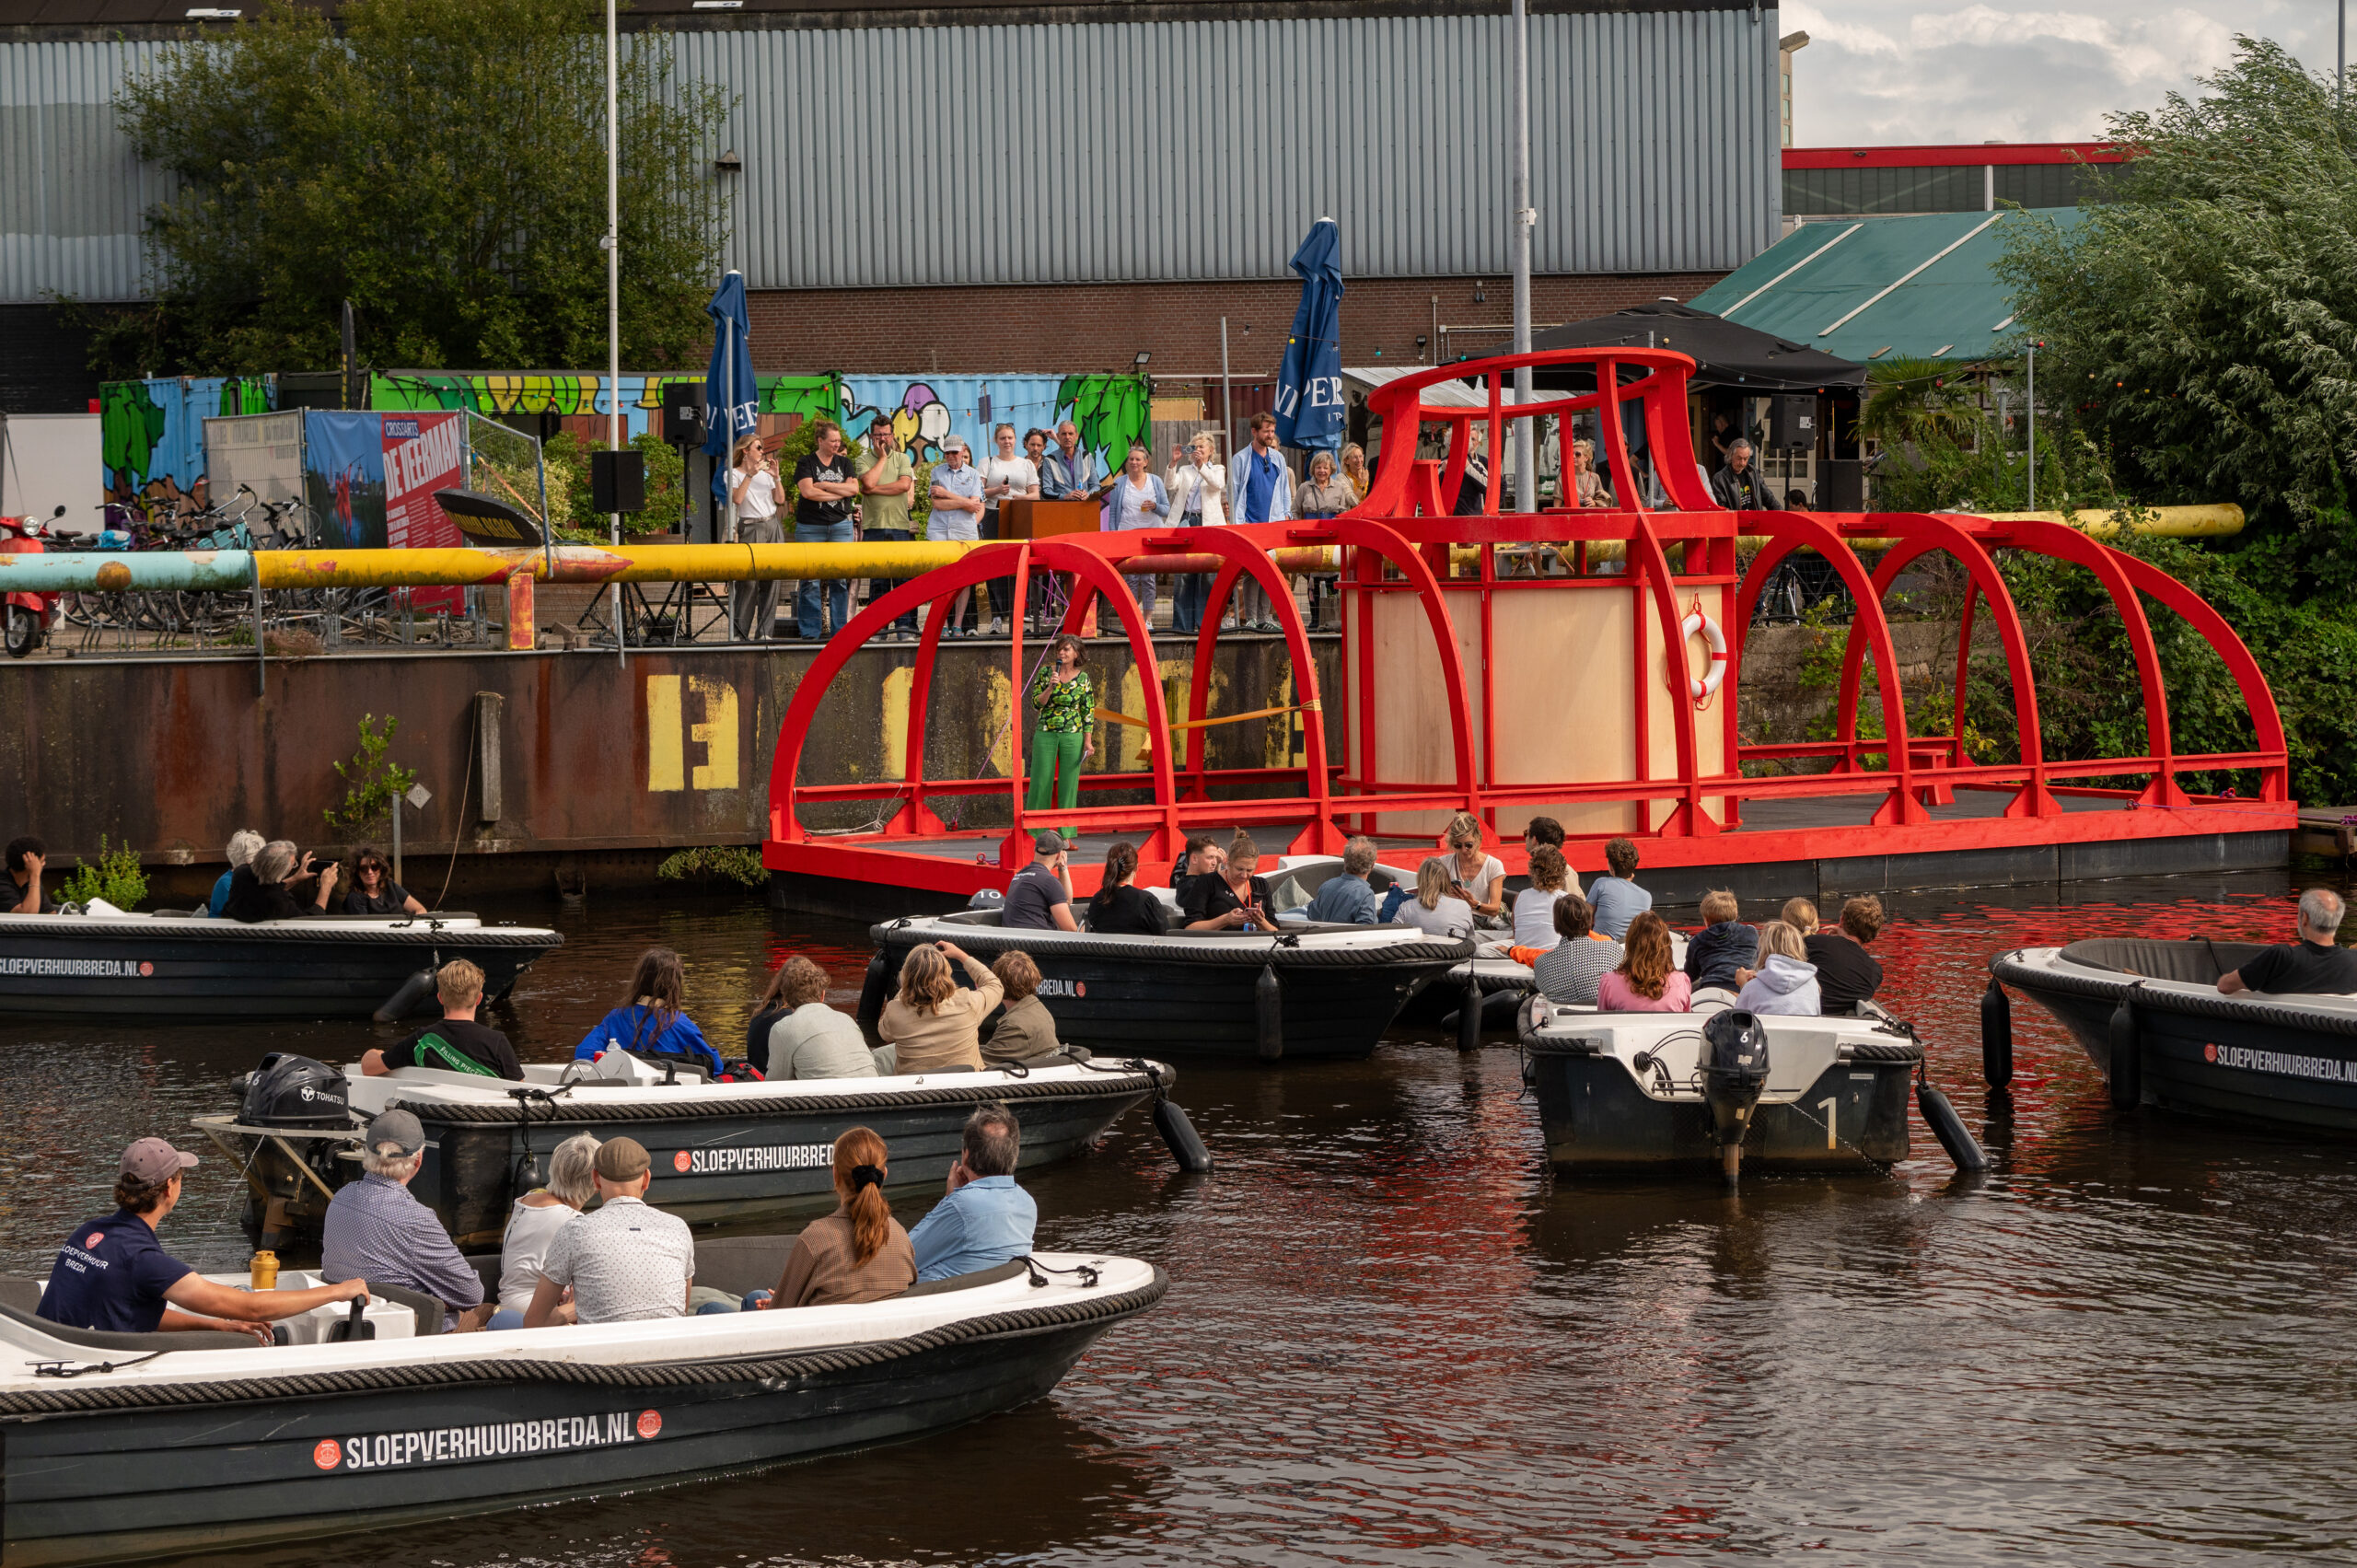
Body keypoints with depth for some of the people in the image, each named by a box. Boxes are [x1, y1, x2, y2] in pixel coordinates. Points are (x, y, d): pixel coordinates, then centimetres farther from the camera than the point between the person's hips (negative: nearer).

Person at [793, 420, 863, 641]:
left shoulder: (844, 463, 13)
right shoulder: (806, 463, 2)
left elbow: (854, 489, 0)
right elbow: (807, 491, -12)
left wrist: (825, 485, -7)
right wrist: (841, 491, -6)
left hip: (840, 525, 3)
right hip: (811, 527, -3)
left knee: (840, 580, 1)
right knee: (810, 581, -5)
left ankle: (841, 629, 6)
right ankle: (810, 630, -1)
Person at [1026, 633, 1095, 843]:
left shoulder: (1083, 678, 1)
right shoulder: (1046, 672, 0)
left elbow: (1089, 712, 4)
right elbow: (1037, 703, -2)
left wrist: (1088, 741, -3)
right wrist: (1050, 687, -18)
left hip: (1072, 735, 0)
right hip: (1045, 734, 0)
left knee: (1069, 785, 2)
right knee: (1041, 782, 0)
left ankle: (1066, 836, 7)